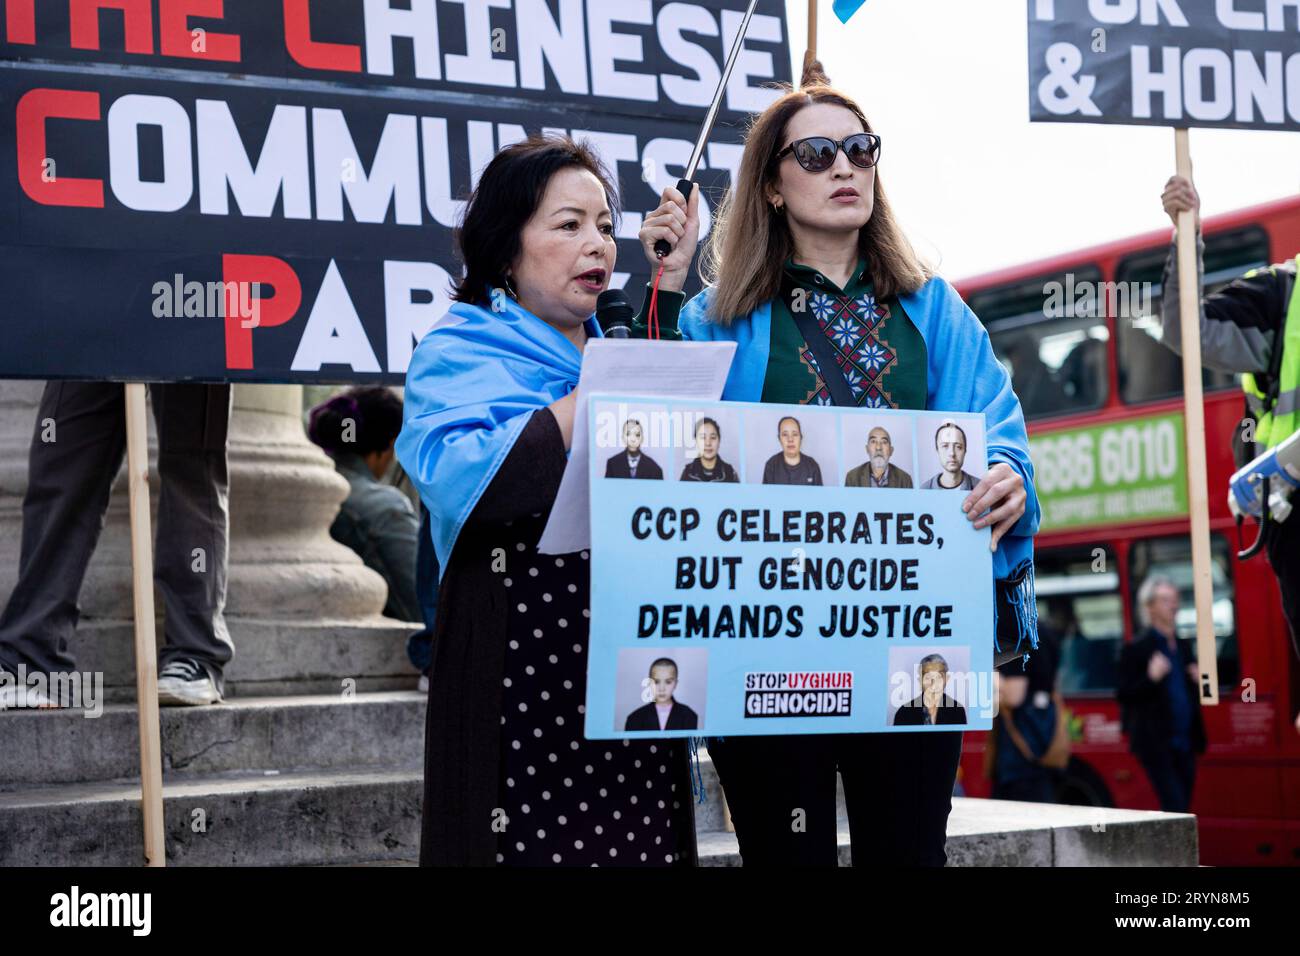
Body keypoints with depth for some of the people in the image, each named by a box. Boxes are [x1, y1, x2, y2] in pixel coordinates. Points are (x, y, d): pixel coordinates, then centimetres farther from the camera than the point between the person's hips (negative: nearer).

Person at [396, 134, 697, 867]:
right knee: (535, 839, -7)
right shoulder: (457, 355, 2)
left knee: (641, 839, 0)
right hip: (520, 663, -5)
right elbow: (454, 479, -17)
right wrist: (590, 402, -16)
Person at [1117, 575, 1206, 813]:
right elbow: (1125, 696, -8)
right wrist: (1150, 678, -22)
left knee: (1182, 808, 7)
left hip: (1185, 742, 7)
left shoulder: (1182, 646, 16)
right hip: (1156, 743, -7)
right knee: (1175, 807, -15)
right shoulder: (1136, 650, -4)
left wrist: (1199, 681, 5)